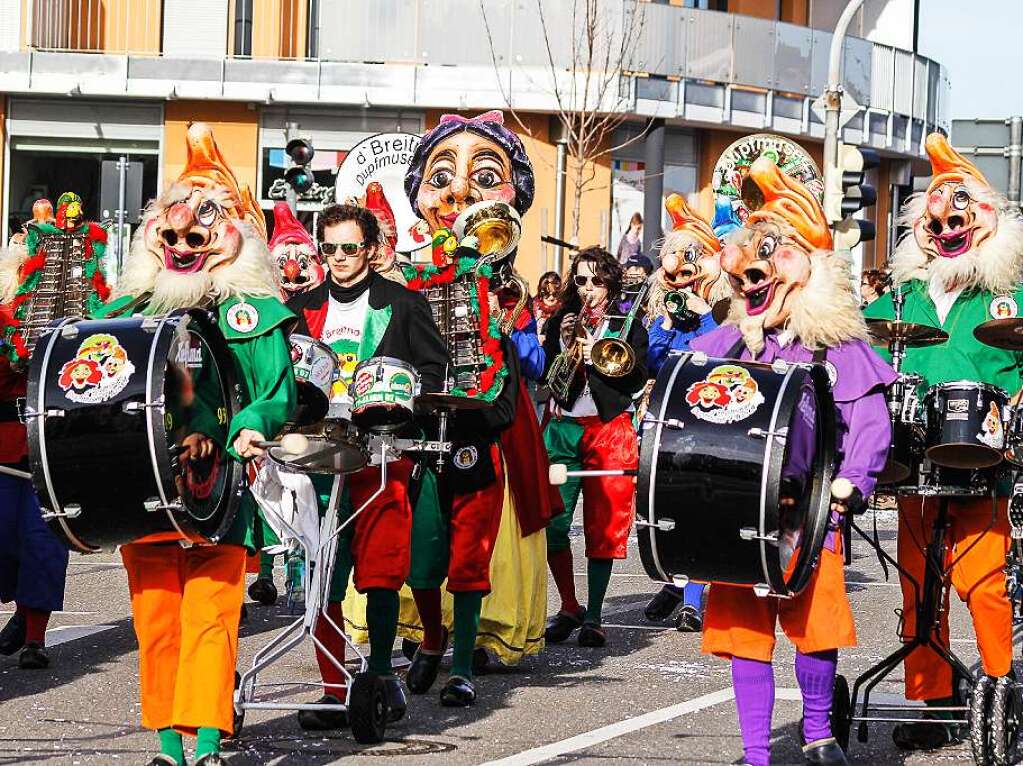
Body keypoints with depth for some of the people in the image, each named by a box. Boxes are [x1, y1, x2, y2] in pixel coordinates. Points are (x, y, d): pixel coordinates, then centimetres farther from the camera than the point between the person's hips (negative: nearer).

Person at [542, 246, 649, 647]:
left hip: (609, 430, -1)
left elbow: (637, 379, -4)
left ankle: (593, 617, 6)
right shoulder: (560, 322, 12)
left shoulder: (628, 325, 8)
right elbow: (544, 372, 5)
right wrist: (564, 343, -10)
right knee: (551, 523, -6)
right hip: (563, 429, 1)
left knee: (604, 526, -2)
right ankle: (569, 608, 10)